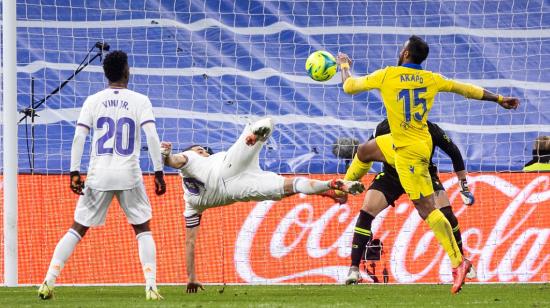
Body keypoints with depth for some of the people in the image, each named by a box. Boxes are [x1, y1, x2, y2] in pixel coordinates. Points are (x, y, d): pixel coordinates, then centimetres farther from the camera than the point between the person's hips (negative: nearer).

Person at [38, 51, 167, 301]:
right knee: (143, 230, 12)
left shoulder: (93, 101, 4)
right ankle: (151, 287, -1)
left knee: (77, 229, 8)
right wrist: (158, 173, -6)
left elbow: (79, 137, -3)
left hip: (98, 176, 1)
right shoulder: (140, 101, 0)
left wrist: (74, 173, -2)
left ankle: (48, 282, 0)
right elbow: (152, 136, -9)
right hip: (129, 176, -1)